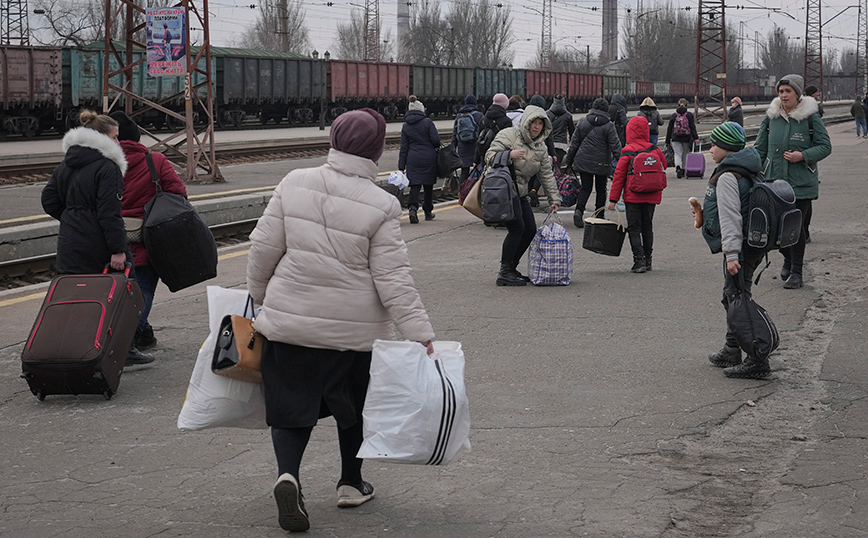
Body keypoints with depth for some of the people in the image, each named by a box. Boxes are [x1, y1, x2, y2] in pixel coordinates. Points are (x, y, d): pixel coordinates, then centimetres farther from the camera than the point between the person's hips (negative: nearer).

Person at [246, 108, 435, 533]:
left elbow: (263, 248, 0)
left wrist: (259, 297, 17)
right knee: (353, 405, 21)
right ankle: (351, 484, 33)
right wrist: (420, 335, -9)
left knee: (291, 405, 8)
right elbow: (394, 279, -13)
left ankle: (288, 474, -17)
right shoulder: (380, 206, -12)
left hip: (288, 322, 1)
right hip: (354, 327, -1)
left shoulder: (294, 184, -5)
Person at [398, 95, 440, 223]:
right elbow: (436, 140, -10)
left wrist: (401, 166, 5)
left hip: (413, 159, 2)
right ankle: (428, 212, 23)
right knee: (428, 185, 13)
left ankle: (412, 207, -25)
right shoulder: (427, 122, -5)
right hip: (429, 158, -2)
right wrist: (436, 147, 15)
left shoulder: (405, 126, 5)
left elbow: (404, 148, 5)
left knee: (415, 185, -1)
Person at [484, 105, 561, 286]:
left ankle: (511, 268, 15)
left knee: (530, 229, 3)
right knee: (517, 228, -18)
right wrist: (509, 155, -30)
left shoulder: (540, 147, 13)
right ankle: (504, 273, -14)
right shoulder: (509, 135, -8)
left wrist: (554, 199, 11)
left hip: (520, 192, 8)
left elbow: (547, 174, 15)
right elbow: (489, 156, -14)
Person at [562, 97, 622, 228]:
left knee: (585, 187, 8)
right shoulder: (609, 126, -7)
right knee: (601, 189, 12)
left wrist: (568, 161, 13)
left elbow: (574, 143, 7)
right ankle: (599, 216, 16)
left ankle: (579, 210, -15)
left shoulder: (582, 122, 3)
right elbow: (615, 146, -10)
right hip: (601, 163, -2)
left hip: (583, 161, 2)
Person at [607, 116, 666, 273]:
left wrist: (613, 199, -4)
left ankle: (639, 260, -10)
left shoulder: (627, 152, -9)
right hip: (651, 196, 4)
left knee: (634, 228, 1)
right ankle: (647, 260, 20)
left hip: (633, 196, -4)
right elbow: (663, 168, 15)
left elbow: (619, 176, -8)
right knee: (647, 226, 15)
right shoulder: (655, 150, 2)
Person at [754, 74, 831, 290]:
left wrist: (803, 156, -17)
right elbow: (760, 148, 13)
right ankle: (788, 258, 34)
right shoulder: (771, 117, 6)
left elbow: (825, 146, -2)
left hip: (801, 182, -3)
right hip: (774, 181, 3)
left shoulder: (810, 117, -5)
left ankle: (796, 272, 10)